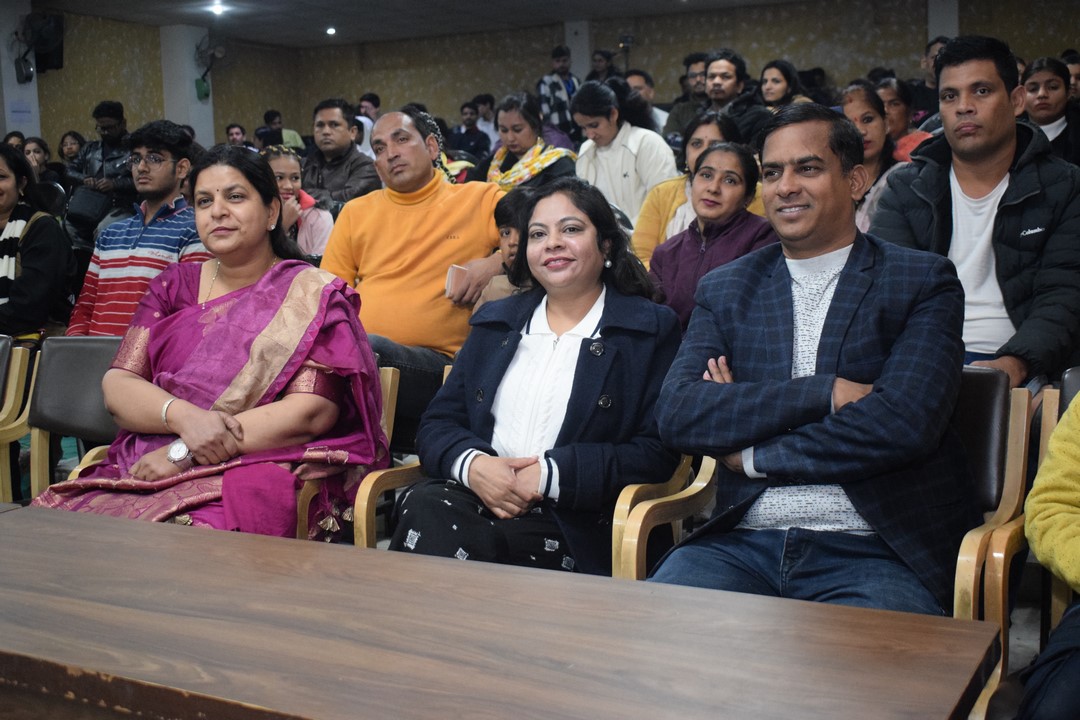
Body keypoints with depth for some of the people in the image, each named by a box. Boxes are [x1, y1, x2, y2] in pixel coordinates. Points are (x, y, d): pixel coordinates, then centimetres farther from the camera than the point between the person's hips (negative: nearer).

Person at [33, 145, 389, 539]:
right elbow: (116, 385, 8)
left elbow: (312, 412, -9)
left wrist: (185, 453, -13)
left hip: (259, 471, -5)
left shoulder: (313, 295, 3)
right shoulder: (173, 286, 17)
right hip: (145, 465, 5)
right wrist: (182, 416, -15)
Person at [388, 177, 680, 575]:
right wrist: (473, 464, -7)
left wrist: (550, 475, -13)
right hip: (477, 496, 5)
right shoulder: (495, 321, 21)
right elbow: (438, 421, 16)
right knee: (424, 504, -30)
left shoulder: (650, 329, 7)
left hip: (577, 520, -4)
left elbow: (656, 452, -3)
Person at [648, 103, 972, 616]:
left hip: (876, 552, -2)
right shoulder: (725, 290, 14)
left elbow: (903, 422, -11)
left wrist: (751, 454, -4)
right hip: (741, 543, 3)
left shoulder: (923, 283, 5)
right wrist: (826, 392, -11)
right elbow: (676, 414, -1)